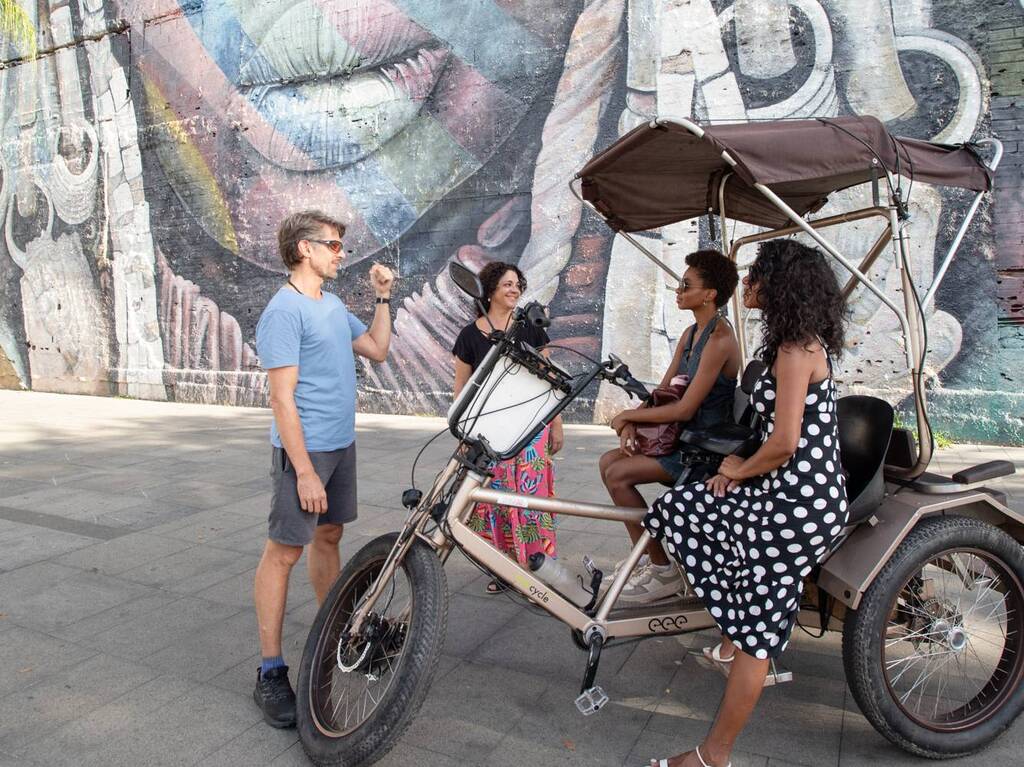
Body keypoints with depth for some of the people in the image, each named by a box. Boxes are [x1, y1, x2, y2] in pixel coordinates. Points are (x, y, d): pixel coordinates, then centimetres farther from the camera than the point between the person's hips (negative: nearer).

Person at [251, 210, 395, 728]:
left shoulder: (332, 305, 12)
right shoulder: (285, 310, -15)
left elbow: (377, 349, 20)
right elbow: (282, 398, -19)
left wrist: (382, 297, 11)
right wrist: (305, 471, -22)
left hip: (342, 443, 9)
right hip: (304, 450, -8)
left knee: (329, 536, 17)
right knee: (284, 550, -2)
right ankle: (270, 673, 7)